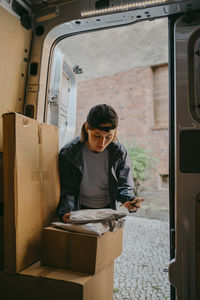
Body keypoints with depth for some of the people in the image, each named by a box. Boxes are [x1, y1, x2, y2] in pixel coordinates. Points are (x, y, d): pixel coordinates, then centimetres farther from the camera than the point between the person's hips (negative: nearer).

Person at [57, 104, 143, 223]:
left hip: (108, 209, 2)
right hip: (80, 210, -1)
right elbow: (67, 190, -10)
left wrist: (129, 199, -25)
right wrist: (66, 212, -28)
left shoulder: (120, 152, -10)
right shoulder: (68, 154, -14)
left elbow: (124, 185, -3)